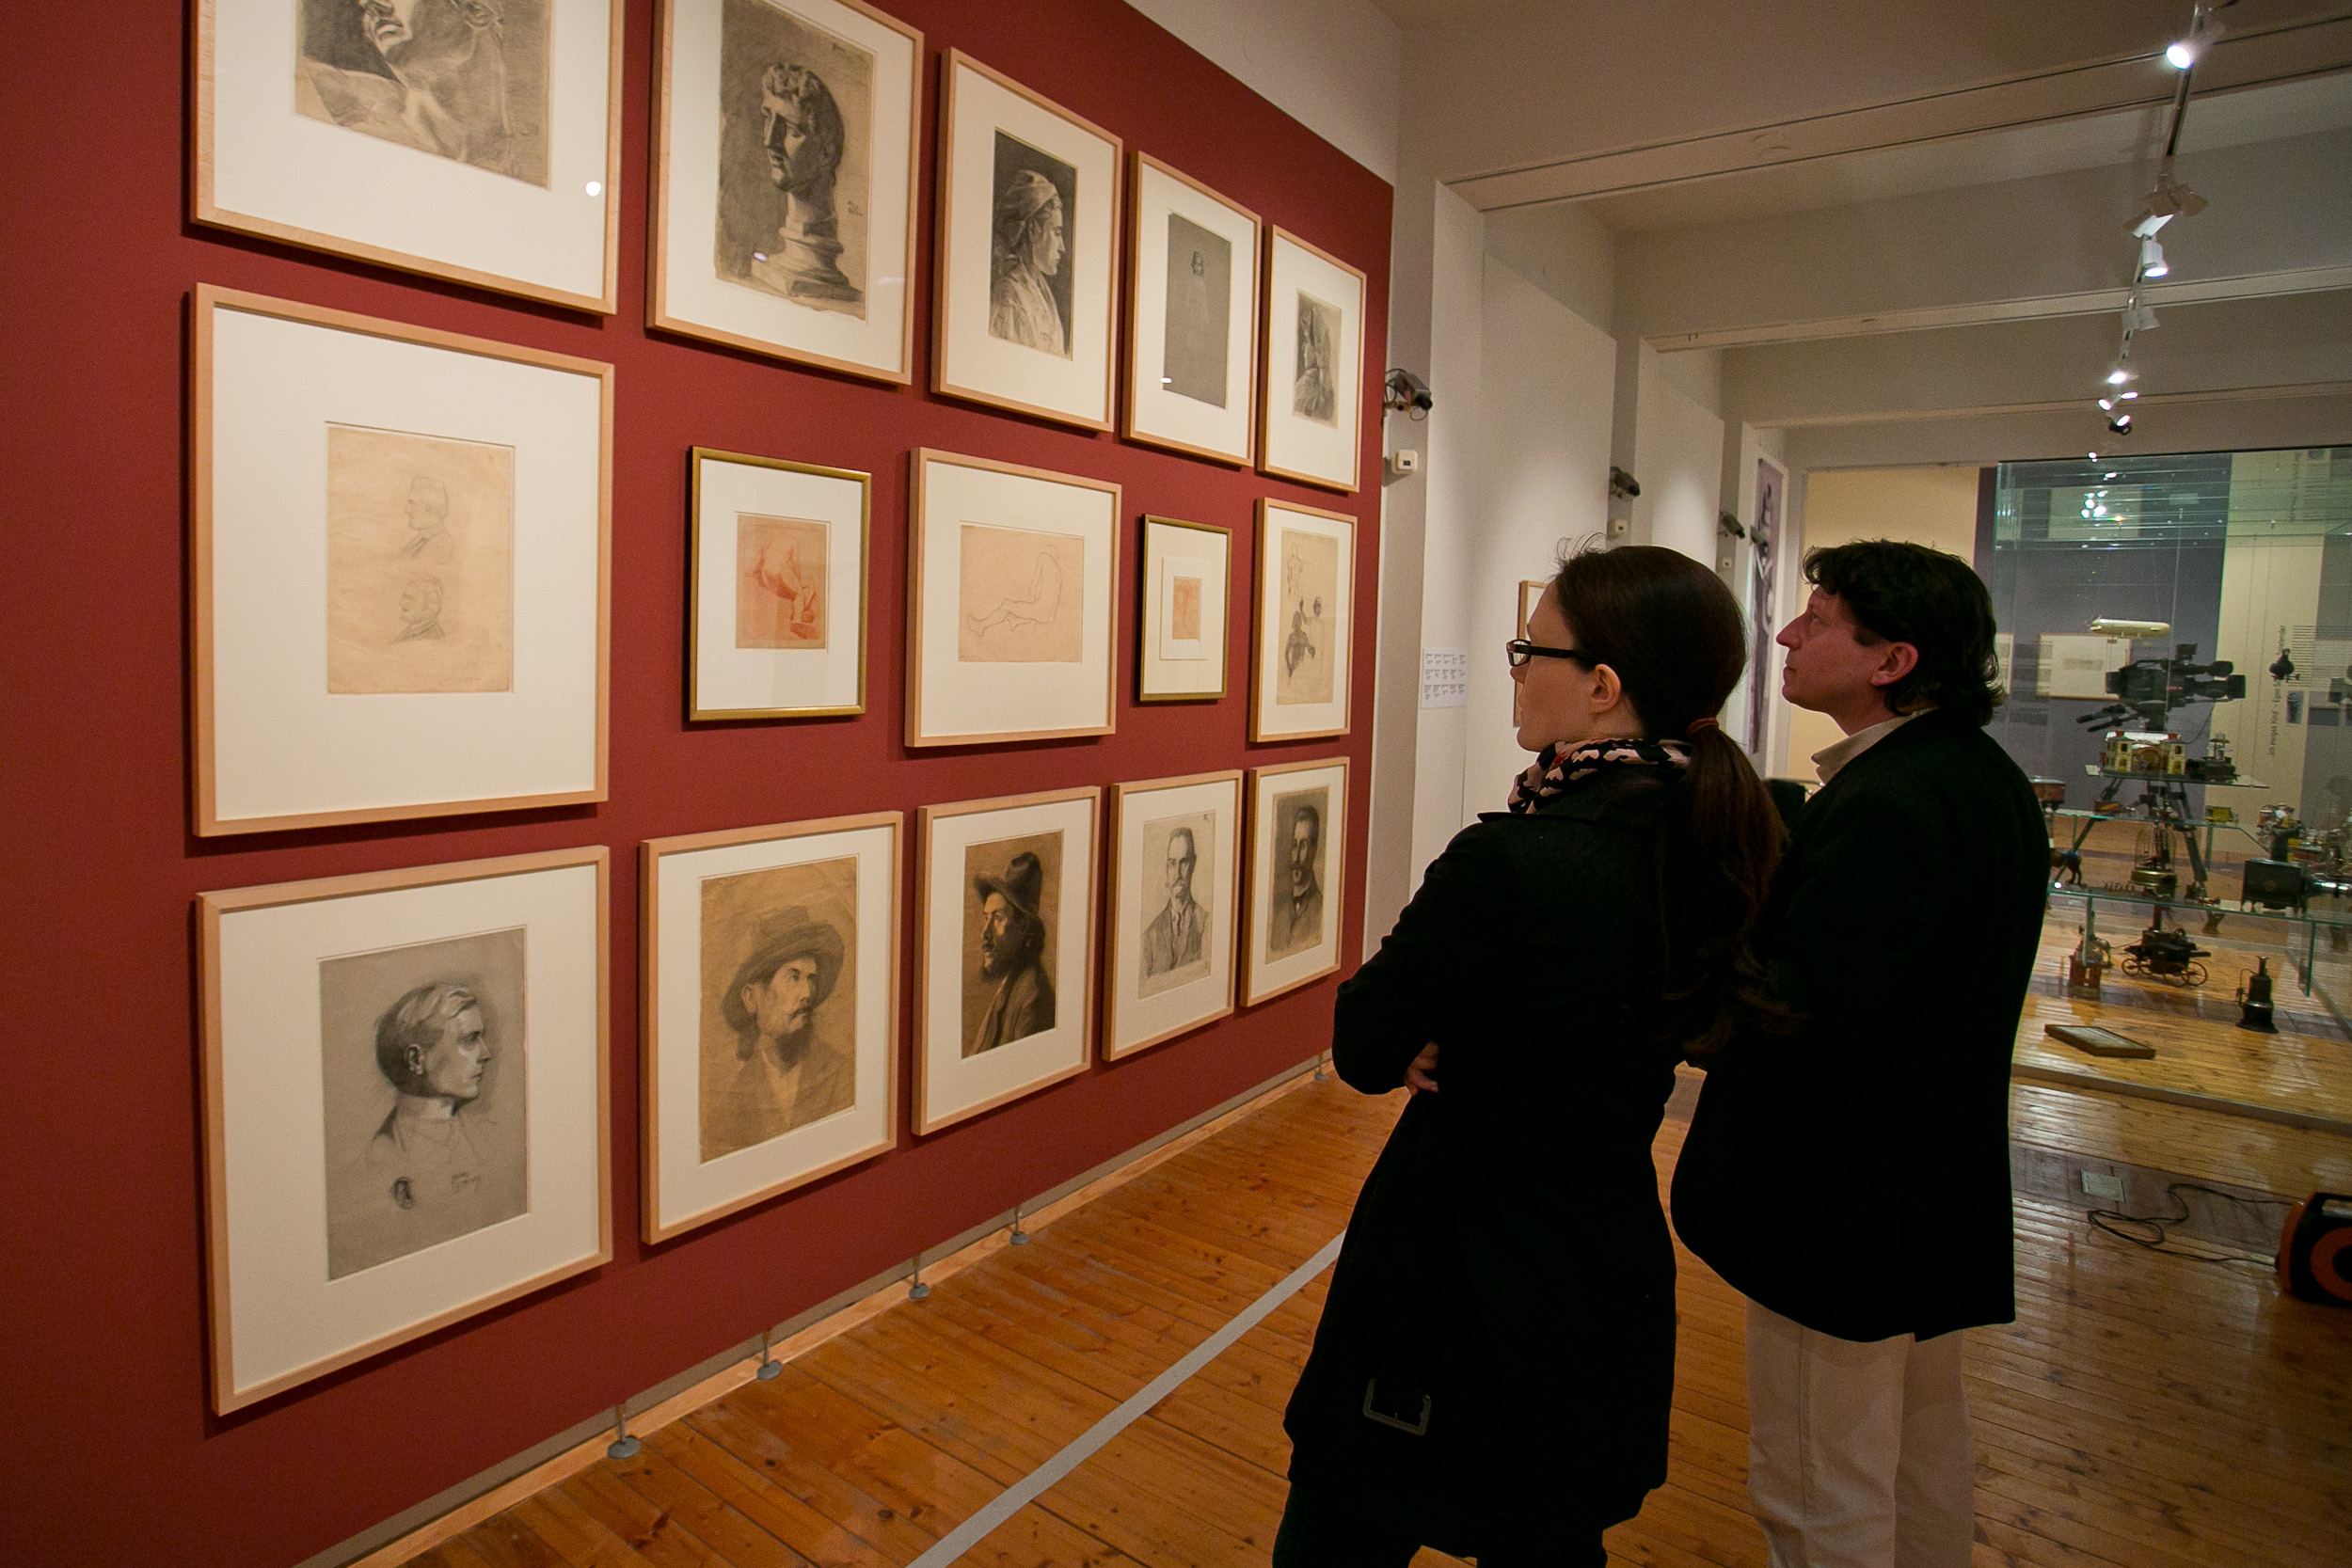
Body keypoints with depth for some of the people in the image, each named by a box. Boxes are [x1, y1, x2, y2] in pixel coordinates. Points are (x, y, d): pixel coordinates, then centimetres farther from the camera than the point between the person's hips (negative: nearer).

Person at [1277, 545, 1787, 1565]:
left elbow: (1363, 1049, -16)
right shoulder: (1706, 849, -4)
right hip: (1616, 1280, 8)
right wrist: (1450, 1041, -8)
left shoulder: (1510, 863, -29)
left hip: (1464, 1289, -7)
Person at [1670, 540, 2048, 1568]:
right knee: (1924, 1457, 28)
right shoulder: (1985, 775, 5)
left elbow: (1793, 1035, -32)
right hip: (1944, 1194, 10)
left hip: (1843, 1216, -10)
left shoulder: (1886, 807, -27)